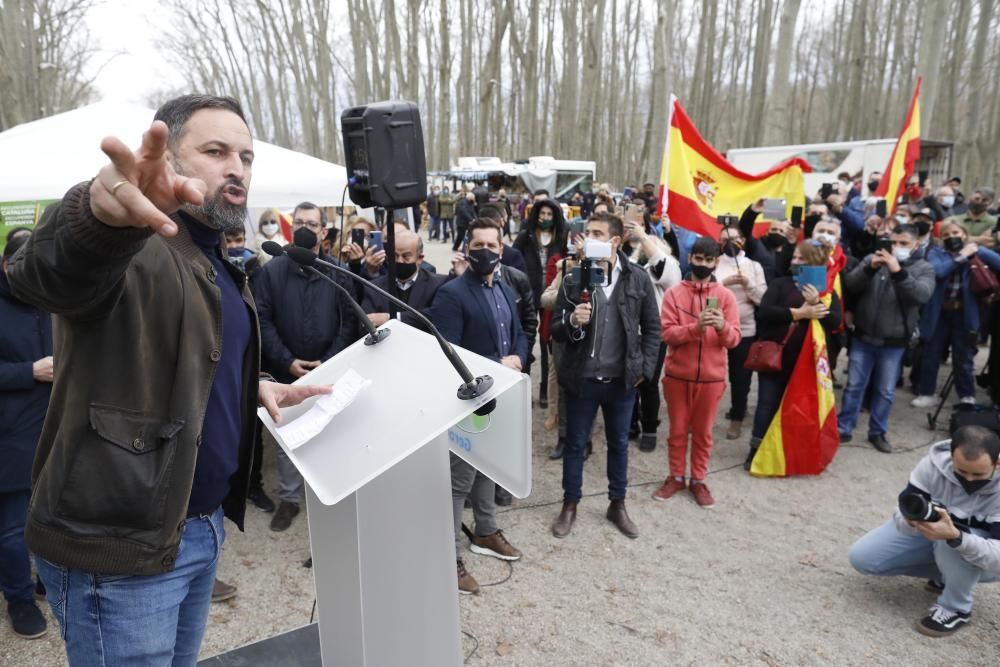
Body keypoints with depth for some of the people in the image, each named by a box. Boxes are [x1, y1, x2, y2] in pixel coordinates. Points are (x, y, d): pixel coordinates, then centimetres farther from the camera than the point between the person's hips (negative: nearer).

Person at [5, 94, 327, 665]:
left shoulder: (220, 265, 11)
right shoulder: (129, 245, -17)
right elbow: (48, 269, -41)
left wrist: (255, 387, 5)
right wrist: (99, 210, -63)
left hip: (201, 525, 8)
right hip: (118, 542, -8)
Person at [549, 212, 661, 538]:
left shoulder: (638, 278, -5)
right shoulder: (574, 278, -6)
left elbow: (652, 328, 3)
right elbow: (555, 329, -3)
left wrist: (644, 368, -2)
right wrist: (572, 321, -24)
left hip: (622, 379, 1)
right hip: (582, 378, 0)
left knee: (619, 444, 16)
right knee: (575, 444, 12)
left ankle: (617, 505, 35)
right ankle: (570, 505, 31)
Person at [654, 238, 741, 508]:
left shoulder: (726, 296, 0)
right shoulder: (674, 293, -2)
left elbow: (734, 339, -6)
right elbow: (667, 333, -11)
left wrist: (722, 327, -27)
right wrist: (696, 327, -27)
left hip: (711, 376, 0)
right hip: (677, 374, 0)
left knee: (703, 431, 11)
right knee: (677, 430, 11)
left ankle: (698, 480, 25)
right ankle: (676, 477, 27)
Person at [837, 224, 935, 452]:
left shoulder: (924, 268, 0)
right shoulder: (873, 259, 1)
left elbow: (921, 295, -18)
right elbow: (850, 286, -9)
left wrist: (898, 271, -28)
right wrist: (870, 268, -25)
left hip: (894, 343, 0)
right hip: (863, 337, 0)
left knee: (885, 391, 10)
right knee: (854, 386, 8)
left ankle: (877, 432, 26)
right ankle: (843, 428, 19)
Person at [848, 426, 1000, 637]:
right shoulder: (934, 463, -24)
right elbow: (902, 513, -20)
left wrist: (955, 537, -53)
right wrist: (911, 520, -45)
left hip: (983, 560, -3)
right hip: (931, 529, 3)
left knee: (950, 544, -39)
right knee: (861, 557, -11)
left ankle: (956, 608, -10)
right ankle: (944, 576, 7)